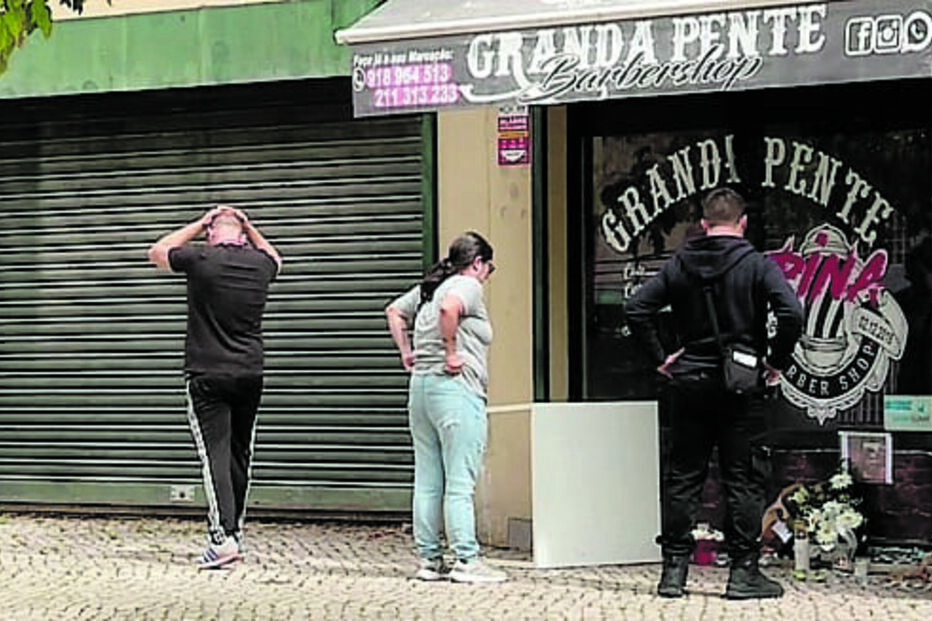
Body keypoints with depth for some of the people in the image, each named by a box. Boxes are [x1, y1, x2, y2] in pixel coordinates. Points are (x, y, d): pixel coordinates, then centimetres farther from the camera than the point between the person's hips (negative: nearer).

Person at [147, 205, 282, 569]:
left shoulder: (201, 260, -9)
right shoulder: (260, 264, 4)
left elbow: (157, 252, 12)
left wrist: (200, 224, 15)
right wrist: (248, 226, 23)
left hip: (208, 374, -4)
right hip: (250, 374, 4)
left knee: (215, 455, -8)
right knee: (240, 455, 14)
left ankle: (223, 536, -19)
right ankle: (234, 530, 23)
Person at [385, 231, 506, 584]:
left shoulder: (427, 288, 18)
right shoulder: (467, 286, -6)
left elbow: (394, 311, 28)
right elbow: (449, 308, -27)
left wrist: (406, 352, 22)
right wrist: (452, 352, -18)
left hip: (420, 385, 8)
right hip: (456, 388, -8)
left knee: (427, 482, 10)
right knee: (460, 483, -7)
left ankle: (429, 559, 13)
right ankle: (466, 561, -7)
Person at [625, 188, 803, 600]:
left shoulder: (679, 265, 4)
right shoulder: (758, 265, -5)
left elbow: (637, 309, -2)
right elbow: (791, 313, -18)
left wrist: (660, 358, 5)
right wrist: (777, 362, -6)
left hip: (689, 384, 3)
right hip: (741, 385, -3)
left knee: (682, 477, 8)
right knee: (742, 479, 4)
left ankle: (674, 570, 10)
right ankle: (743, 572, 5)